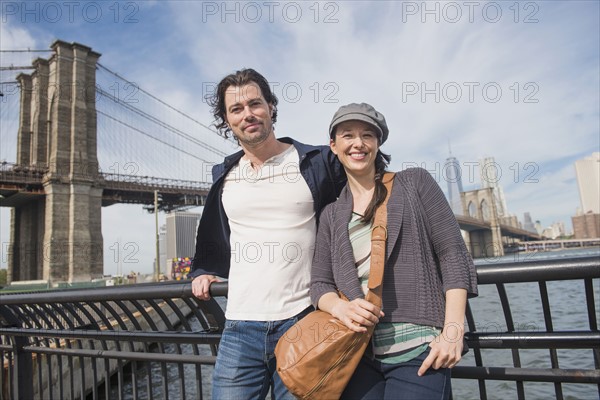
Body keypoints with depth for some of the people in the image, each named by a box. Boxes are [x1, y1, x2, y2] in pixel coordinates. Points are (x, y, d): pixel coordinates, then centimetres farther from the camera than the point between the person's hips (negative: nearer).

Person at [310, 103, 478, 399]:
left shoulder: (415, 183, 3)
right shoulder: (331, 215, 11)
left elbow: (453, 254, -1)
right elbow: (320, 283, 8)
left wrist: (453, 330, -10)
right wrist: (340, 308, -14)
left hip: (418, 352, -2)